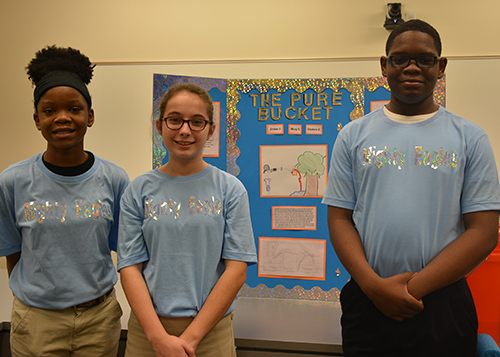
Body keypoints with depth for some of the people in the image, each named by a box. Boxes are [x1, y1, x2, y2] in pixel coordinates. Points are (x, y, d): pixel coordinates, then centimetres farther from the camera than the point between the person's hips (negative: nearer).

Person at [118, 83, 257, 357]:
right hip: (148, 328, 1)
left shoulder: (230, 189, -3)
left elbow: (236, 269, -8)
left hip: (211, 330, 0)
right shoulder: (139, 190, 0)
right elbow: (130, 268, -4)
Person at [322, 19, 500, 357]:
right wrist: (373, 285, -13)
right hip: (365, 303, 1)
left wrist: (414, 287, -13)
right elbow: (339, 218, 1)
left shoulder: (470, 138, 1)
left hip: (444, 306, 0)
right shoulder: (353, 135, 4)